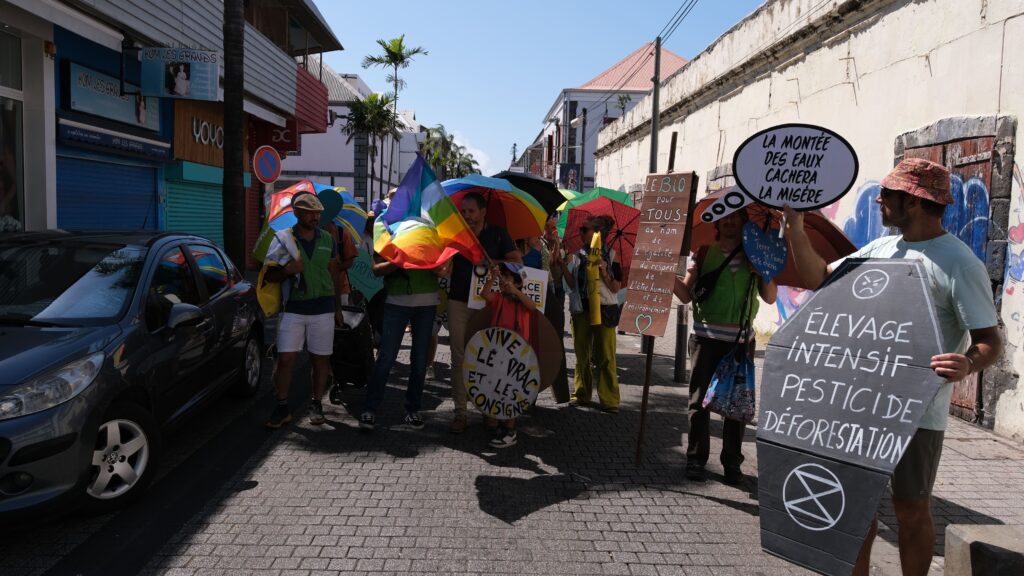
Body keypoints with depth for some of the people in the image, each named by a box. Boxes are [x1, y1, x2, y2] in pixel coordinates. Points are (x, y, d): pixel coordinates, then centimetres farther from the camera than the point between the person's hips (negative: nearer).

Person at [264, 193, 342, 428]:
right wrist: (287, 270, -19)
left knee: (320, 359, 6)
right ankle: (282, 408, 7)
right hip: (292, 308, -2)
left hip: (322, 309, 2)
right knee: (285, 359, -5)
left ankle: (316, 405, 19)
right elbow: (269, 275, 2)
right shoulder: (282, 239, 1)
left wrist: (337, 307, 14)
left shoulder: (328, 240, 8)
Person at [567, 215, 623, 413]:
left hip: (604, 310, -4)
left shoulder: (610, 256, 0)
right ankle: (581, 394, 22)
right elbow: (571, 283, 9)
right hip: (581, 310, 4)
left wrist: (604, 272, -17)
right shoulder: (577, 256, 11)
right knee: (581, 355, 10)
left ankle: (610, 400, -1)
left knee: (606, 357, -6)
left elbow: (616, 288, -3)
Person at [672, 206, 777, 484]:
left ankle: (732, 462, 15)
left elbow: (770, 298, 5)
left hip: (741, 339, 1)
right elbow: (687, 294, 0)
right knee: (700, 400, 1)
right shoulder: (704, 253, 5)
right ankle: (696, 459, 10)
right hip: (706, 337, -1)